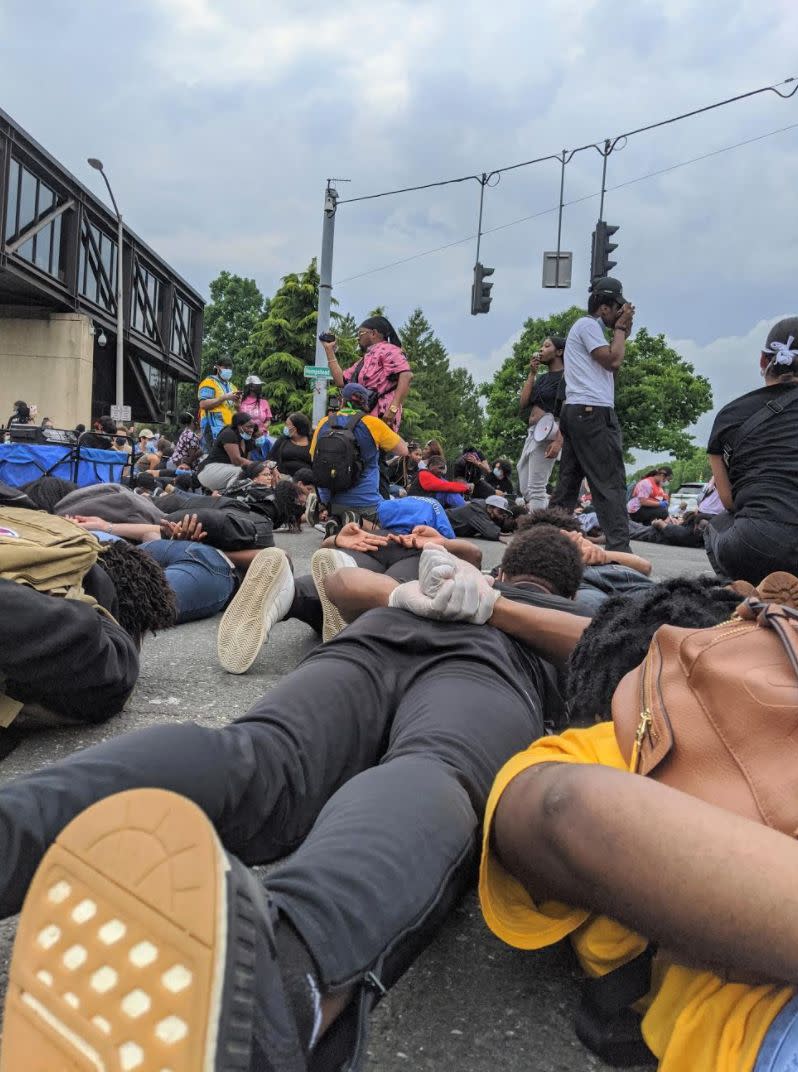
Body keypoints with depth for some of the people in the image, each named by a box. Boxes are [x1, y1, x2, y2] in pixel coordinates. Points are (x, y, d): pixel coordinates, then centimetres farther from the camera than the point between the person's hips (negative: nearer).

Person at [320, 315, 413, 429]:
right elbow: (341, 380, 26)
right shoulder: (366, 359, 28)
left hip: (381, 417, -9)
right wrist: (329, 350, 28)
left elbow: (406, 376, -16)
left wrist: (393, 408, -25)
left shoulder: (387, 350, -1)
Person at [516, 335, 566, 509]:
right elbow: (523, 403, 11)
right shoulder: (542, 378, 23)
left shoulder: (565, 375, -1)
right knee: (524, 488, 10)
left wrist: (559, 441, -26)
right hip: (533, 433, 9)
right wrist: (532, 373, 10)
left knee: (536, 488, -13)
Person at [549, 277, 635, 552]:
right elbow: (613, 361, -11)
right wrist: (621, 328, 2)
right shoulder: (588, 325, -3)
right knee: (610, 482, -12)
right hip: (593, 411, -10)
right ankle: (618, 547, -14)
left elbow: (611, 368, 24)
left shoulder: (586, 326, 28)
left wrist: (622, 333, 19)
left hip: (575, 412, 10)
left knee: (568, 482, 9)